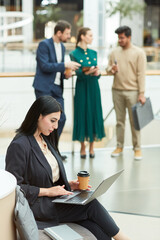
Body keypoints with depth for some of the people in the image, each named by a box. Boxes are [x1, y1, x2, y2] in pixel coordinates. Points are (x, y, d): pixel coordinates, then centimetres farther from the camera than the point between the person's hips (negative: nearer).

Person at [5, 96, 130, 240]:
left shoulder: (46, 140, 14)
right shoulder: (19, 146, -13)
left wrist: (68, 185, 3)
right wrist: (47, 191, -17)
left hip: (56, 199, 8)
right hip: (37, 206, -7)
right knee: (91, 204, -20)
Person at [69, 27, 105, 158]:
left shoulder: (93, 53, 11)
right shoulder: (74, 54, -5)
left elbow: (97, 71, 11)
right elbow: (78, 72, -13)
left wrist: (97, 72, -11)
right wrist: (87, 72, -30)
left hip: (93, 87, 5)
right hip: (82, 87, -4)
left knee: (94, 114, 4)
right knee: (82, 114, 0)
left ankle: (92, 147, 15)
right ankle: (83, 147, 13)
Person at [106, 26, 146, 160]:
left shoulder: (139, 53, -2)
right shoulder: (115, 52, 10)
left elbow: (141, 74, -5)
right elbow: (108, 69, 16)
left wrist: (142, 93, -11)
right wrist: (111, 69, -10)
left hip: (132, 91, -4)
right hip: (117, 91, 4)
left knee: (134, 121, 0)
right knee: (119, 120, 9)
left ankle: (137, 148, 8)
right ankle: (119, 146, 17)